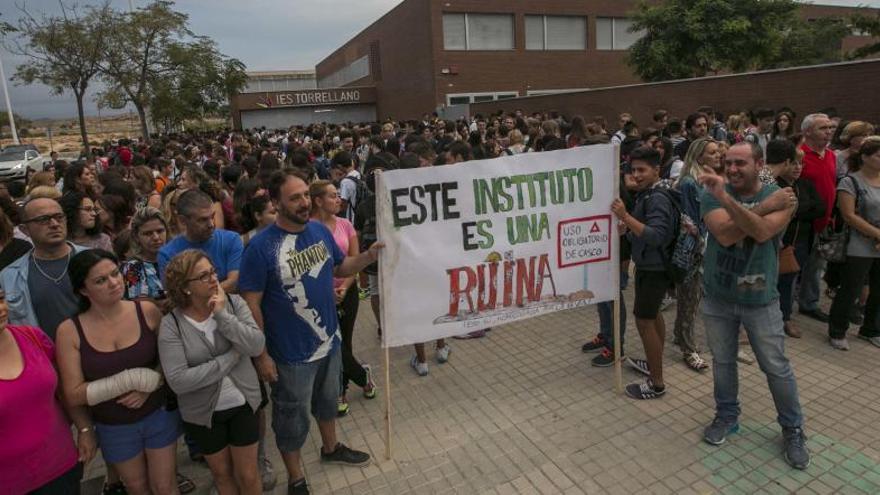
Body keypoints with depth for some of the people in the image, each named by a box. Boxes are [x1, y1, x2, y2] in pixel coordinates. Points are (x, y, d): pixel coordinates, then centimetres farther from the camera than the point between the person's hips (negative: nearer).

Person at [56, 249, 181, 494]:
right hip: (114, 427, 1)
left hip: (159, 414, 0)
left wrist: (150, 387, -20)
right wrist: (133, 380, -22)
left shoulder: (147, 311, -13)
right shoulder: (69, 331, -14)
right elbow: (74, 394, -14)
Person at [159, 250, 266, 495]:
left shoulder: (234, 303, -10)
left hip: (243, 404, 1)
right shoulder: (171, 324, -16)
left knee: (248, 475, 13)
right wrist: (231, 357, -22)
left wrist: (223, 315, -27)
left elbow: (257, 346, -21)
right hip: (203, 413, -1)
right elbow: (177, 380, -24)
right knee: (222, 473, 22)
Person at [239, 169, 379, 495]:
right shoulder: (261, 246, -22)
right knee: (293, 419, 15)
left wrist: (370, 255, -10)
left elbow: (340, 267, 9)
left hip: (329, 340, 6)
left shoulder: (321, 231, -5)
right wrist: (261, 355, -15)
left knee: (328, 400, 28)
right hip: (292, 353, -5)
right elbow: (251, 303, -17)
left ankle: (331, 448, 55)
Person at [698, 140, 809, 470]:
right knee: (722, 361, 16)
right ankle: (727, 416, 36)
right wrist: (766, 206, -22)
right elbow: (725, 234, -24)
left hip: (760, 300, -1)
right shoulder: (712, 193, -8)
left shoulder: (781, 196, -10)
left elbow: (761, 232, -30)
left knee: (777, 368, 10)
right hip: (717, 297, 1)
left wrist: (726, 198, -35)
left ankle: (793, 429, 31)